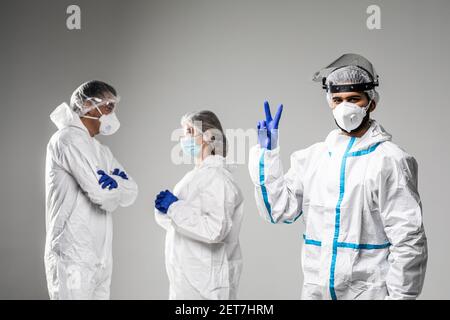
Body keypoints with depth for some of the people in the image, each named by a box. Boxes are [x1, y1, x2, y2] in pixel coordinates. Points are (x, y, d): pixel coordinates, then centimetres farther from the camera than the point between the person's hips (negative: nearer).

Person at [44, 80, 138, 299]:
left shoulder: (101, 150, 19)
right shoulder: (68, 139, -9)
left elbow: (131, 193, 7)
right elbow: (104, 194, -18)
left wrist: (113, 181, -13)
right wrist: (118, 183, 3)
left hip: (99, 257, 9)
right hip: (73, 258, -8)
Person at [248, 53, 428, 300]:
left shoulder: (390, 160, -8)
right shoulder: (312, 157, 7)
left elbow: (407, 240, -10)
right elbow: (279, 210, 3)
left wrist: (400, 295, -13)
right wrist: (267, 154, 0)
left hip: (368, 291, -4)